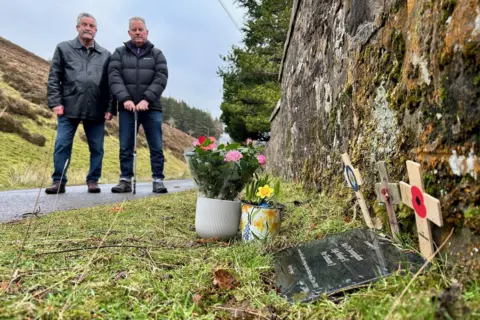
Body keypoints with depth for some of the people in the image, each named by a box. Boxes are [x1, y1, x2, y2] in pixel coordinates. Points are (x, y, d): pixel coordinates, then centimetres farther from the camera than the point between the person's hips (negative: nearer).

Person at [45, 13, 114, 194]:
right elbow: (53, 78, 5)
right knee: (62, 145, -2)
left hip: (96, 110, 1)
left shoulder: (105, 55, 13)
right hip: (69, 108, -1)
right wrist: (55, 102, -6)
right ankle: (59, 181, 8)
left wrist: (110, 108, 1)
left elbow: (110, 84, 9)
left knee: (97, 148, 3)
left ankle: (93, 180, 15)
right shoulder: (63, 48, 10)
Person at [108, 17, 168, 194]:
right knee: (125, 147, 4)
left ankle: (158, 180, 8)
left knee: (156, 147, 0)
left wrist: (146, 100, -16)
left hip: (151, 108, 0)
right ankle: (125, 180, 12)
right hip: (127, 108, 1)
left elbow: (161, 79, -3)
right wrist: (125, 99, -16)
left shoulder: (156, 54, 10)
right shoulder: (119, 53, 11)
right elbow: (114, 77, -1)